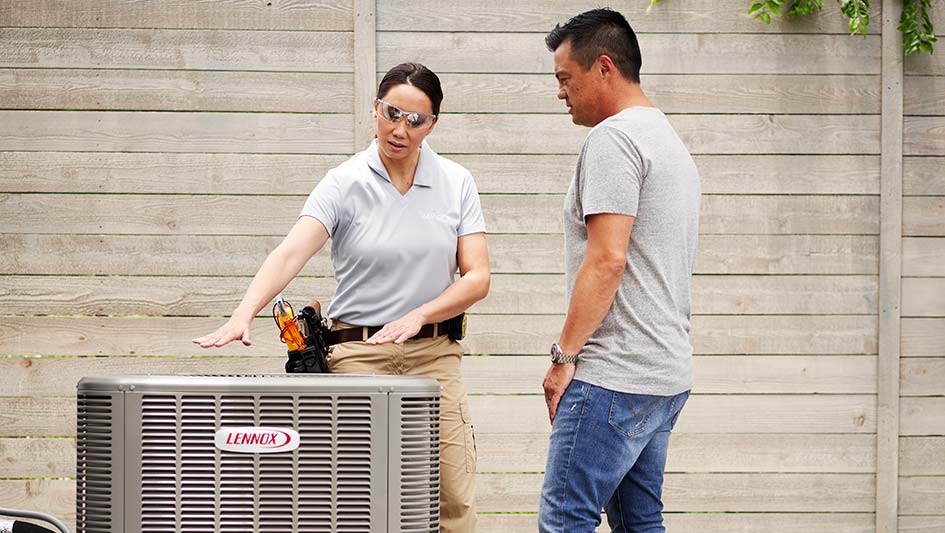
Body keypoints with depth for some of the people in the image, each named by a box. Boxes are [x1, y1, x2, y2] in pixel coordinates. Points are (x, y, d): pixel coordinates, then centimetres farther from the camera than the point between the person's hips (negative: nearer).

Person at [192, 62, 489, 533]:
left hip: (434, 353, 2)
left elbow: (477, 277, 2)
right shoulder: (345, 184, -4)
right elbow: (289, 255, -17)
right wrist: (243, 314, -33)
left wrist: (416, 317, -14)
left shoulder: (456, 184, 5)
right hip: (357, 352, -2)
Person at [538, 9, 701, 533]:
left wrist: (565, 353, -15)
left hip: (615, 376, -10)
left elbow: (607, 260, -20)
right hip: (668, 375, 10)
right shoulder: (671, 141, 22)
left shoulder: (613, 139, -11)